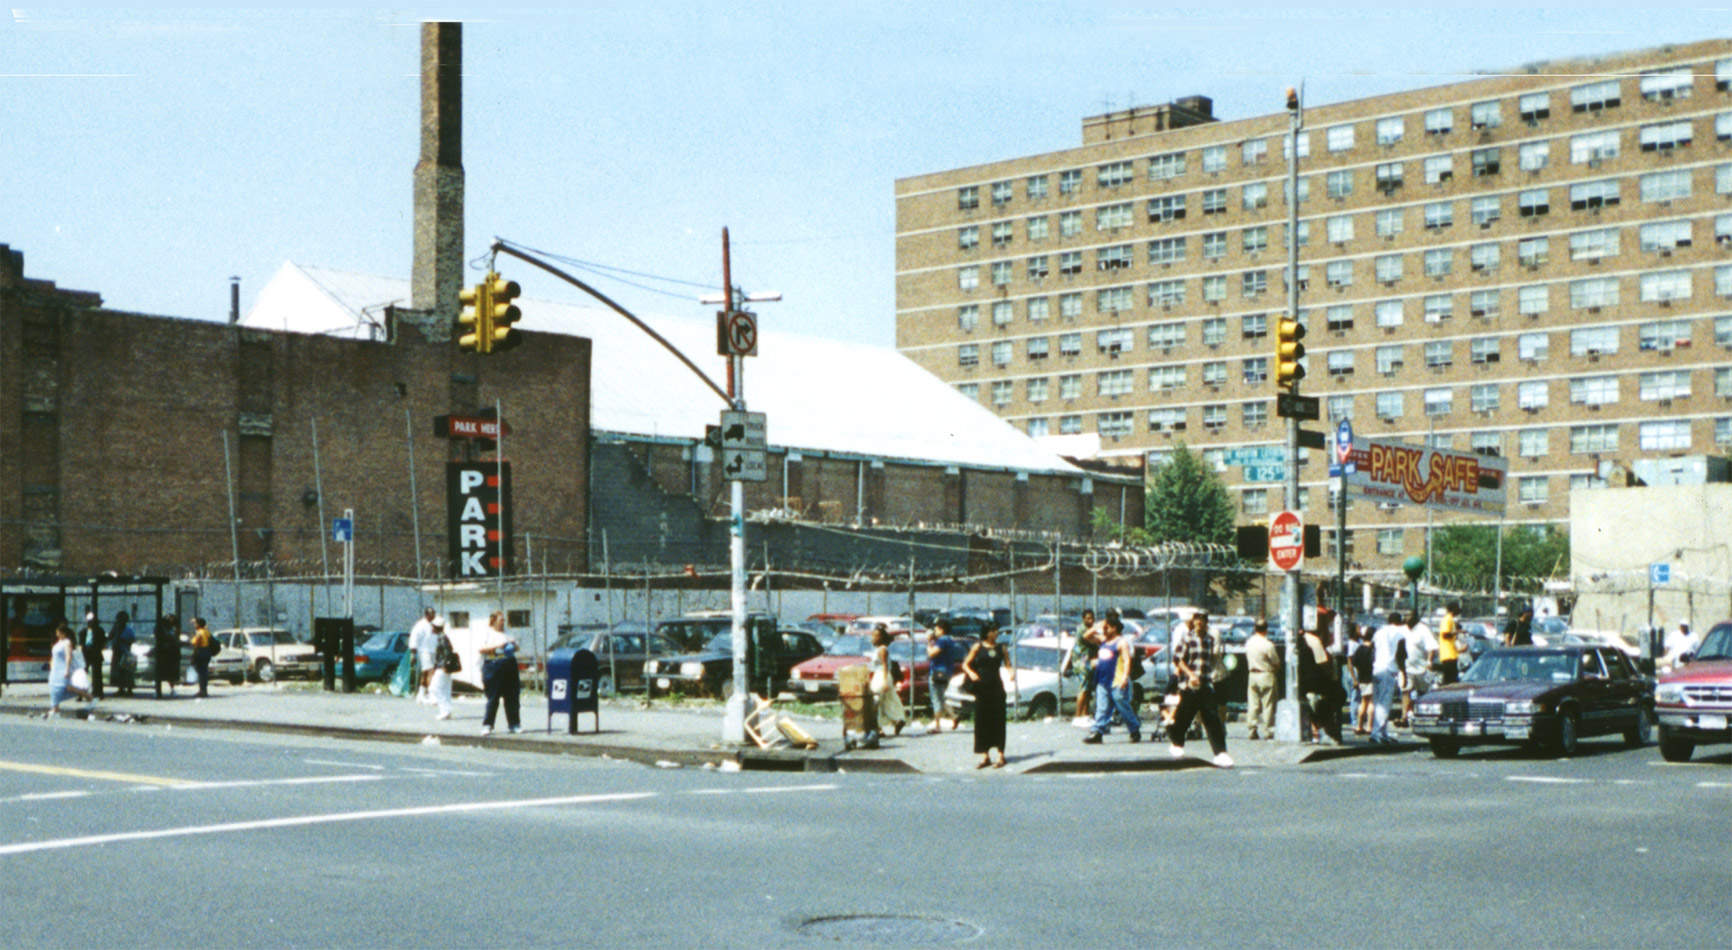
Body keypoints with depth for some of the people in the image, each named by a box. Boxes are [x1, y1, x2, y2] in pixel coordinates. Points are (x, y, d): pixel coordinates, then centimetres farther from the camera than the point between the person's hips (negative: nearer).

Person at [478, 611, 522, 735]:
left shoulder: (507, 634, 18)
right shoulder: (488, 634, 2)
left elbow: (516, 649, 24)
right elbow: (482, 648, -11)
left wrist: (514, 643, 2)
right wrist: (498, 646, -18)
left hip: (509, 665, 5)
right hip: (493, 667, -5)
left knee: (512, 697, 4)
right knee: (493, 698, -5)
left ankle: (514, 724, 11)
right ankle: (487, 725, 0)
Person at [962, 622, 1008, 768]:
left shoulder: (1000, 648, 8)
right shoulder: (978, 647, 3)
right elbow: (965, 664, 2)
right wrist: (971, 674, -17)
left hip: (996, 686, 1)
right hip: (981, 687, -1)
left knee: (998, 720, -1)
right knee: (982, 721, 2)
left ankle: (1001, 756, 4)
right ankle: (985, 756, 11)